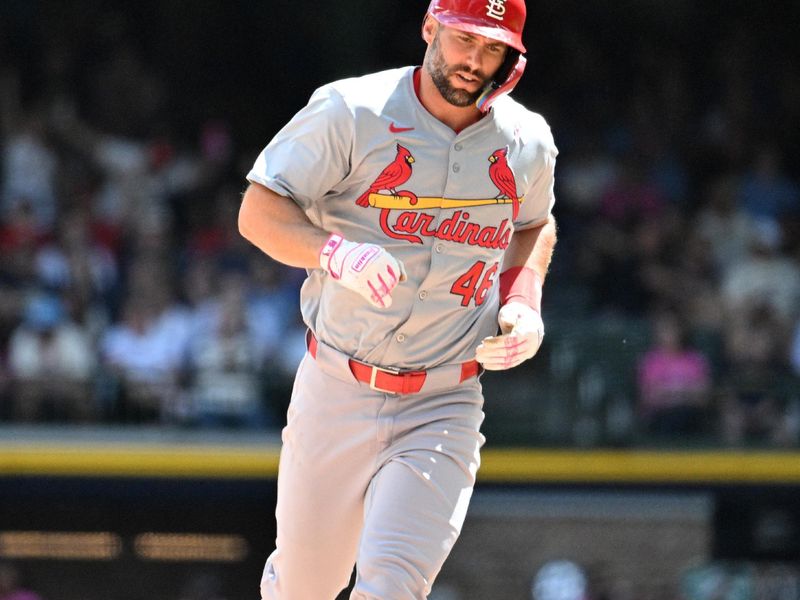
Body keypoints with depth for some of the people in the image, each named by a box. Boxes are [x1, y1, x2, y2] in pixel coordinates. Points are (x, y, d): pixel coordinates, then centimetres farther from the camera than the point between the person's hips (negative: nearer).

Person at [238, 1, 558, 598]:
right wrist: (337, 252, -30)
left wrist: (524, 303, 6)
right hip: (338, 392, -1)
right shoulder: (351, 112, -9)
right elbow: (259, 212, -11)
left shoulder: (526, 141, 3)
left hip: (445, 408, 1)